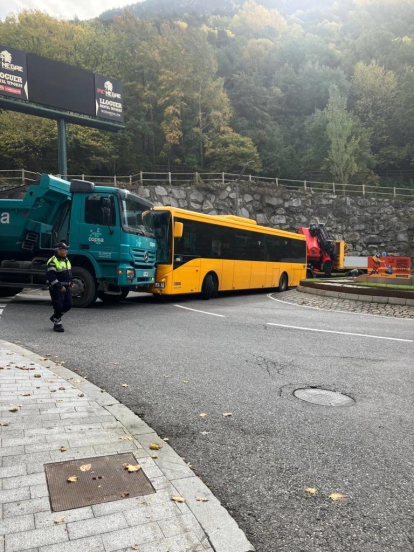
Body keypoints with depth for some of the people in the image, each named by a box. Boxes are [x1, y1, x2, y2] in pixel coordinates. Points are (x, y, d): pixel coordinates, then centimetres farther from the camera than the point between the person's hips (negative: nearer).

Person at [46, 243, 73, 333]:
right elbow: (51, 276, -21)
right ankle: (57, 324, 10)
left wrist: (70, 283, 14)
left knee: (68, 305, 9)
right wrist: (60, 286, -25)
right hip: (56, 288, -8)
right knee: (58, 306, -5)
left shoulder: (66, 260, 14)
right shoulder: (52, 262, -14)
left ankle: (55, 317, 30)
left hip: (66, 287, 8)